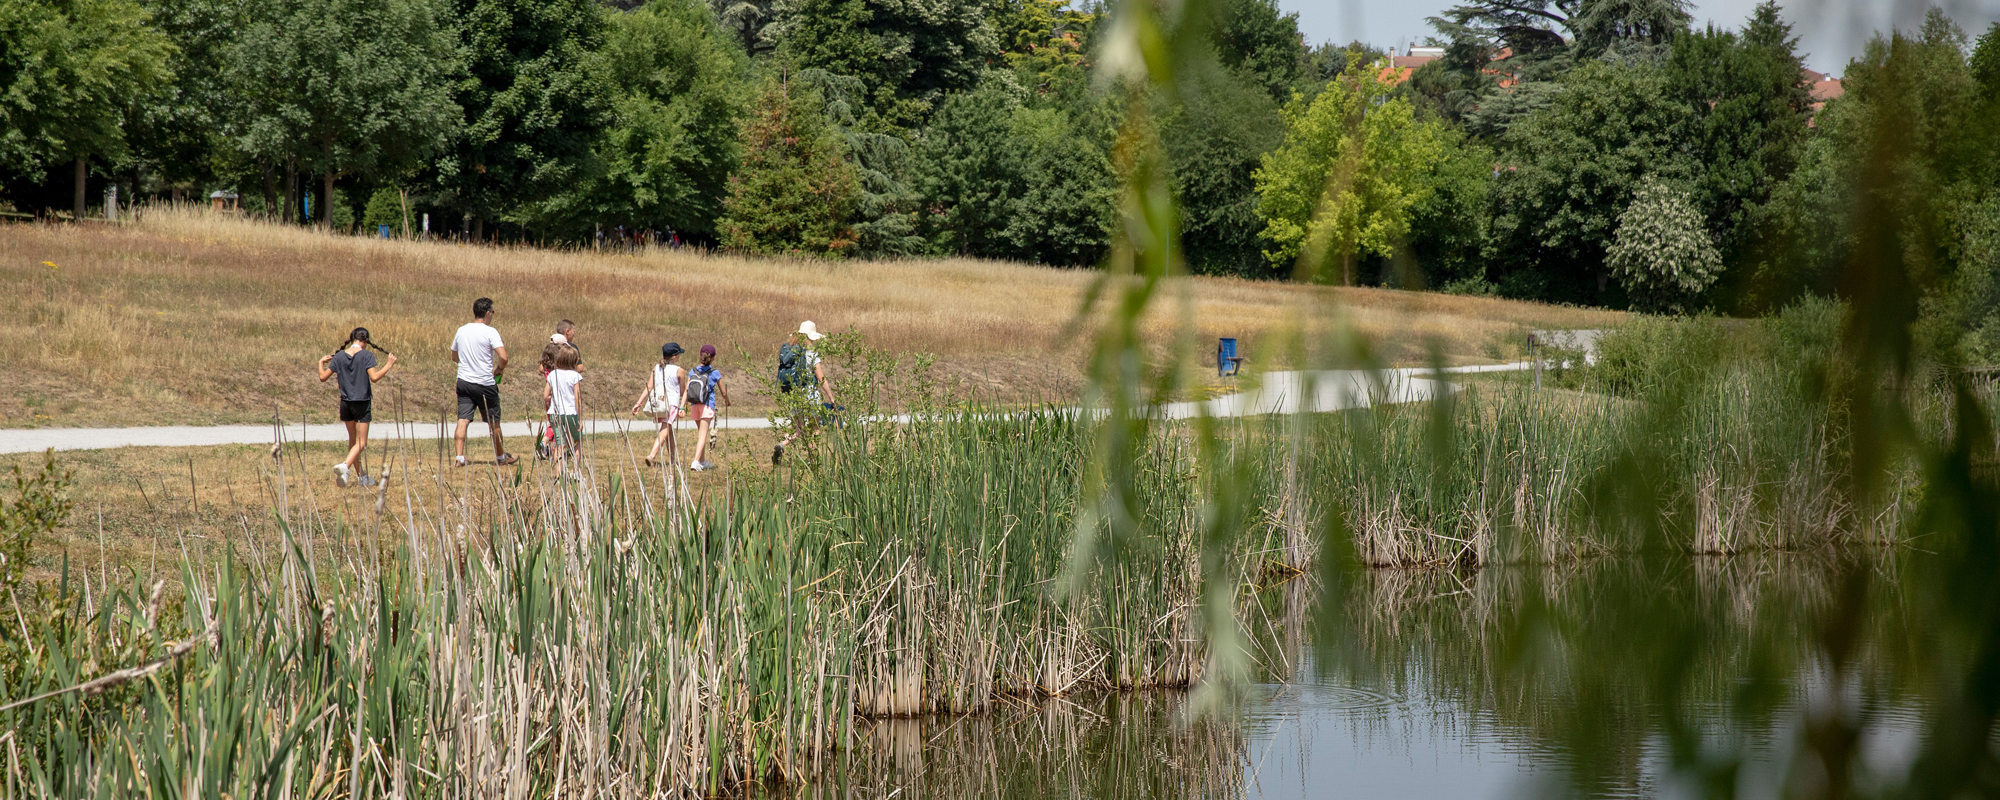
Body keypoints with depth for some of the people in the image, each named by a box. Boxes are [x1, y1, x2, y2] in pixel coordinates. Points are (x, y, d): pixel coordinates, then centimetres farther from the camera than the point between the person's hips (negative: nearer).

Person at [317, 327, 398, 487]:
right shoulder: (367, 355, -9)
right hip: (362, 403, -4)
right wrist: (389, 365, -9)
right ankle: (345, 466, -27)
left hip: (346, 403, 4)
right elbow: (374, 377, -20)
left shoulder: (339, 356, 2)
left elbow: (323, 377, 4)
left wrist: (321, 363, 22)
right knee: (361, 443, -2)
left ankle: (361, 475, 22)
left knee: (353, 440, 17)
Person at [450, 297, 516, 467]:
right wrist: (499, 369, 0)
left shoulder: (461, 330, 6)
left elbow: (454, 356, 19)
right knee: (494, 422, 11)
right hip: (485, 383, -4)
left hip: (464, 381, 4)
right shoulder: (490, 332, -11)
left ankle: (459, 457, -13)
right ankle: (500, 456, 25)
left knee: (463, 420, -1)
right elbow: (503, 357, -20)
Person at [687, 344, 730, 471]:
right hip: (707, 406, -4)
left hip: (694, 406, 4)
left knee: (701, 434, 20)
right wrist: (727, 401, 23)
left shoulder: (693, 372, 6)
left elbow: (686, 390, -1)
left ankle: (703, 461, 28)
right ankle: (696, 461, -23)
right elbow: (723, 393, 4)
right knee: (703, 435, -8)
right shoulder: (715, 373, -3)